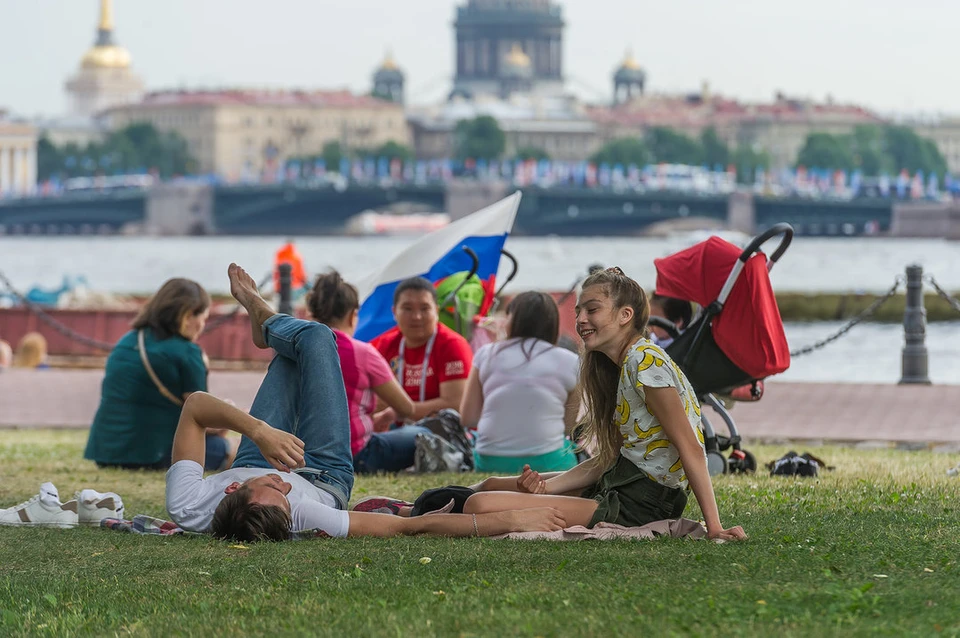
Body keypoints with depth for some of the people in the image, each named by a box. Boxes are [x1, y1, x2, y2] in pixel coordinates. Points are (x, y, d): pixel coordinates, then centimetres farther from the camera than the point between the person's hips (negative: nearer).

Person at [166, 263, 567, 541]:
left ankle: (262, 318, 57)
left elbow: (196, 405, -37)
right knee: (314, 338, 6)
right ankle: (263, 319, 46)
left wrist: (258, 430, -52)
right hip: (325, 479, -2)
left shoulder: (188, 508, -45)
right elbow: (412, 528, -48)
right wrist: (509, 521, -51)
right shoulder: (300, 520, -51)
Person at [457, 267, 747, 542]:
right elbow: (609, 457, 12)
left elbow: (689, 446, -19)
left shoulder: (645, 360, -16)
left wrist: (713, 526, -24)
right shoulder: (624, 364, 14)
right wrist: (546, 486, -2)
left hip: (636, 508, -10)